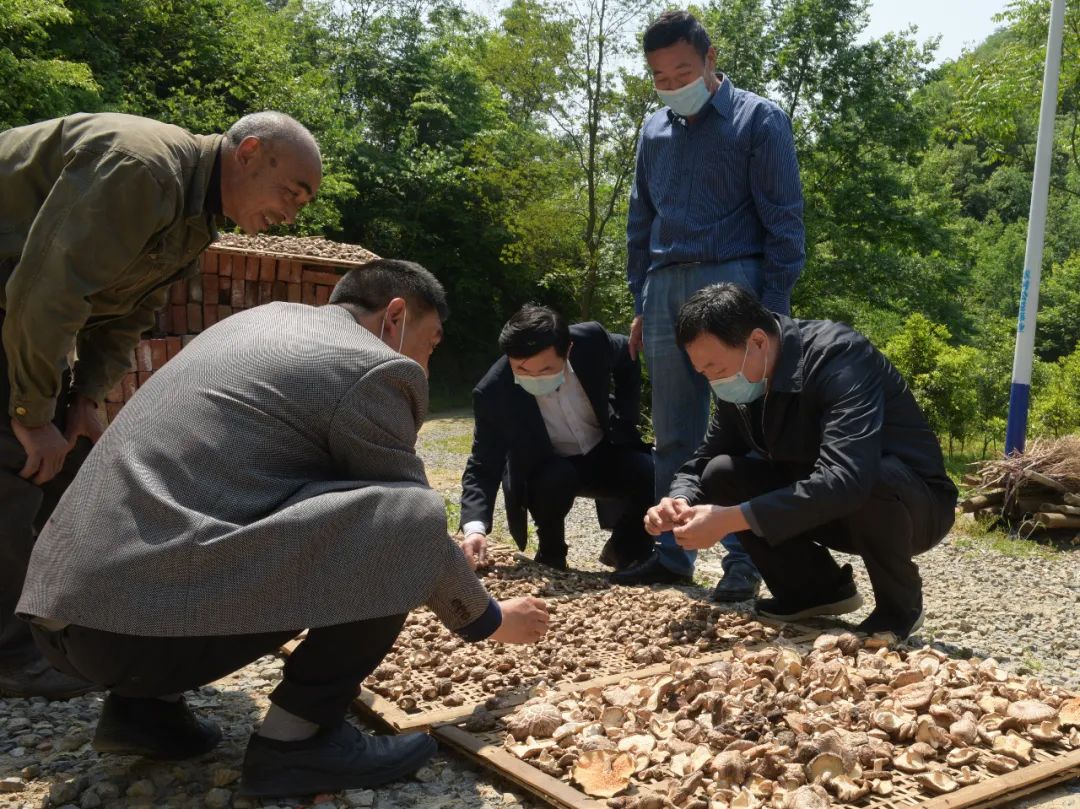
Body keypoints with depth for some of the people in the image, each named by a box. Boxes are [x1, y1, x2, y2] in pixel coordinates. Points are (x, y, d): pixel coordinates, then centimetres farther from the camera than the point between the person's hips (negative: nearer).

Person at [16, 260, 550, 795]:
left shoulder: (262, 318, 23)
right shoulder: (376, 369, -3)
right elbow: (414, 525, 6)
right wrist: (490, 620, 24)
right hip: (148, 617, -9)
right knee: (410, 518, -10)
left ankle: (146, 703, 18)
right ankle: (295, 736, -3)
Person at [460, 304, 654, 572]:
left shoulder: (591, 340, -24)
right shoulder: (493, 392, -29)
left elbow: (627, 358, 0)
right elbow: (483, 467, -23)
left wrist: (625, 421, -3)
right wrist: (475, 528, -39)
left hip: (605, 452, 2)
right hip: (545, 472, -2)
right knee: (556, 480, -36)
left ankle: (624, 551, 7)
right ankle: (551, 557, -4)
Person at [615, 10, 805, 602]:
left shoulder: (758, 120, 0)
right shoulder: (655, 131, 16)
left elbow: (783, 223, -4)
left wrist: (773, 309, -11)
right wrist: (641, 304, 15)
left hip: (731, 284, -5)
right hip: (666, 289, 6)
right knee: (674, 436, 8)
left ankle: (743, 562, 3)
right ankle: (673, 553, 16)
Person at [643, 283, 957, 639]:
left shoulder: (839, 356, -30)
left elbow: (846, 480, -42)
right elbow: (703, 460, -1)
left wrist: (731, 519, -45)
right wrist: (679, 502, -25)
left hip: (915, 504, -6)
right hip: (825, 508, 6)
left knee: (876, 482, -39)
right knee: (721, 474, -13)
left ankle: (899, 605, -10)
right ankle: (820, 587, 3)